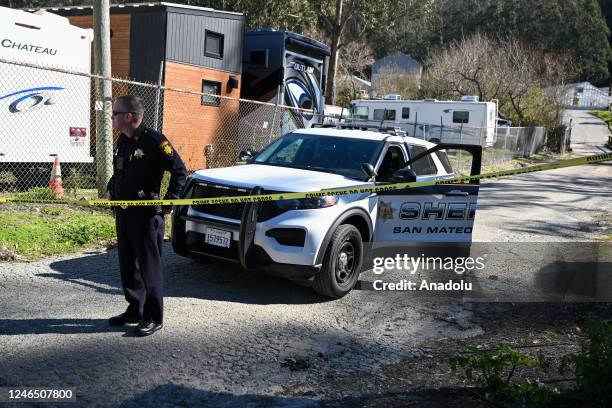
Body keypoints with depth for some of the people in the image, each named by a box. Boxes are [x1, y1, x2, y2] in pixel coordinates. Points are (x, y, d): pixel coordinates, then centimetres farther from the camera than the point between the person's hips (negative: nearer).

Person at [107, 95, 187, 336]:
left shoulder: (153, 140, -13)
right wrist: (111, 190, 15)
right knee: (127, 264, 15)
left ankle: (154, 318, 8)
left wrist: (170, 200, -13)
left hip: (147, 215, -9)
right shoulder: (122, 141, 14)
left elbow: (180, 171, -12)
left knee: (149, 266, -2)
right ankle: (135, 310, 28)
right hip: (123, 213, 9)